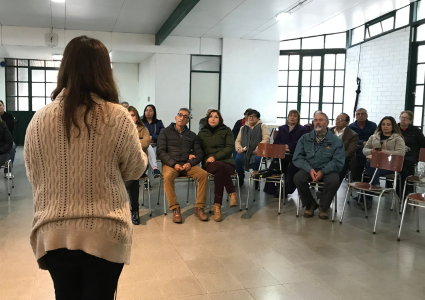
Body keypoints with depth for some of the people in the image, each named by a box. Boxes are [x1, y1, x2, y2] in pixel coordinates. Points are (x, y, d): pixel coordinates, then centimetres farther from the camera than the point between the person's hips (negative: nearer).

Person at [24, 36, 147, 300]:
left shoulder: (39, 119, -3)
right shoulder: (117, 117, -11)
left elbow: (34, 177, 9)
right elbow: (135, 170, 1)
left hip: (54, 234, 3)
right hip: (104, 233, -2)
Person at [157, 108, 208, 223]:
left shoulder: (192, 135, 19)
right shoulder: (166, 132, 10)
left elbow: (199, 153, 12)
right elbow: (161, 151, 0)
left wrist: (190, 163, -9)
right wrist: (174, 164, -14)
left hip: (187, 164, 3)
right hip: (170, 164, -2)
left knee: (204, 174, -25)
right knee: (168, 175, -37)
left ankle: (199, 207, -18)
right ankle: (175, 209, -27)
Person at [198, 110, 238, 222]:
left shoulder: (226, 131, 11)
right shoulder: (202, 133, 18)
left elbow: (230, 148, -1)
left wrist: (215, 156, -12)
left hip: (227, 161, 0)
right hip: (209, 164, 0)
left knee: (219, 174, -38)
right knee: (220, 166, -38)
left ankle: (217, 206, -32)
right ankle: (232, 193, -33)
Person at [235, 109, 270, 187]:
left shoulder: (262, 126, 11)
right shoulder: (243, 128, 24)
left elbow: (266, 139, -3)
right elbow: (237, 140, 19)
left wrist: (258, 148, -17)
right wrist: (239, 148, -3)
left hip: (256, 152, -3)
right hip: (244, 152, 3)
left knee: (257, 159, -38)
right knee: (237, 158, -30)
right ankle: (241, 178, -4)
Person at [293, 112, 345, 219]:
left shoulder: (336, 141, 2)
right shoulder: (305, 138, 8)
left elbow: (338, 162, -4)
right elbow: (297, 158, 2)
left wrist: (323, 171, -20)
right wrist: (310, 169, -15)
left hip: (327, 170, -1)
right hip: (308, 168, 1)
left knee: (334, 181, -33)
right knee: (298, 178, -29)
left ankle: (323, 206, -4)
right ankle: (310, 204, -3)